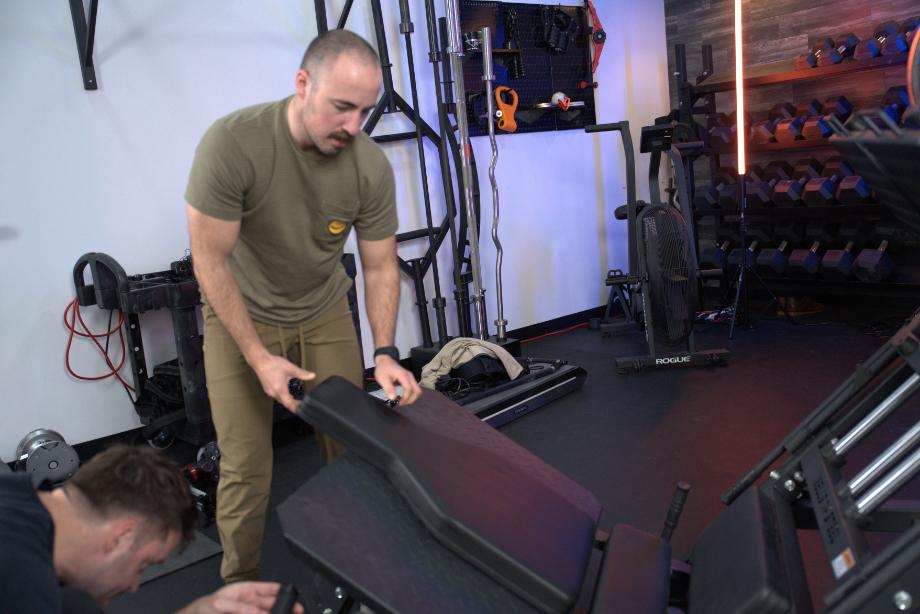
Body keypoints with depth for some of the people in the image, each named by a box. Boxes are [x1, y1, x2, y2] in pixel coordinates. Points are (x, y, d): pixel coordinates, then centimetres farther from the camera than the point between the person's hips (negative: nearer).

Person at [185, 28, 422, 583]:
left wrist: (386, 353, -19)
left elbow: (381, 267, -8)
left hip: (325, 313, 3)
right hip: (241, 314, -2)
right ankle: (240, 588, 22)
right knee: (245, 469, -2)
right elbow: (211, 259, -20)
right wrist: (259, 357, -20)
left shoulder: (371, 166, -18)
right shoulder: (233, 144, -27)